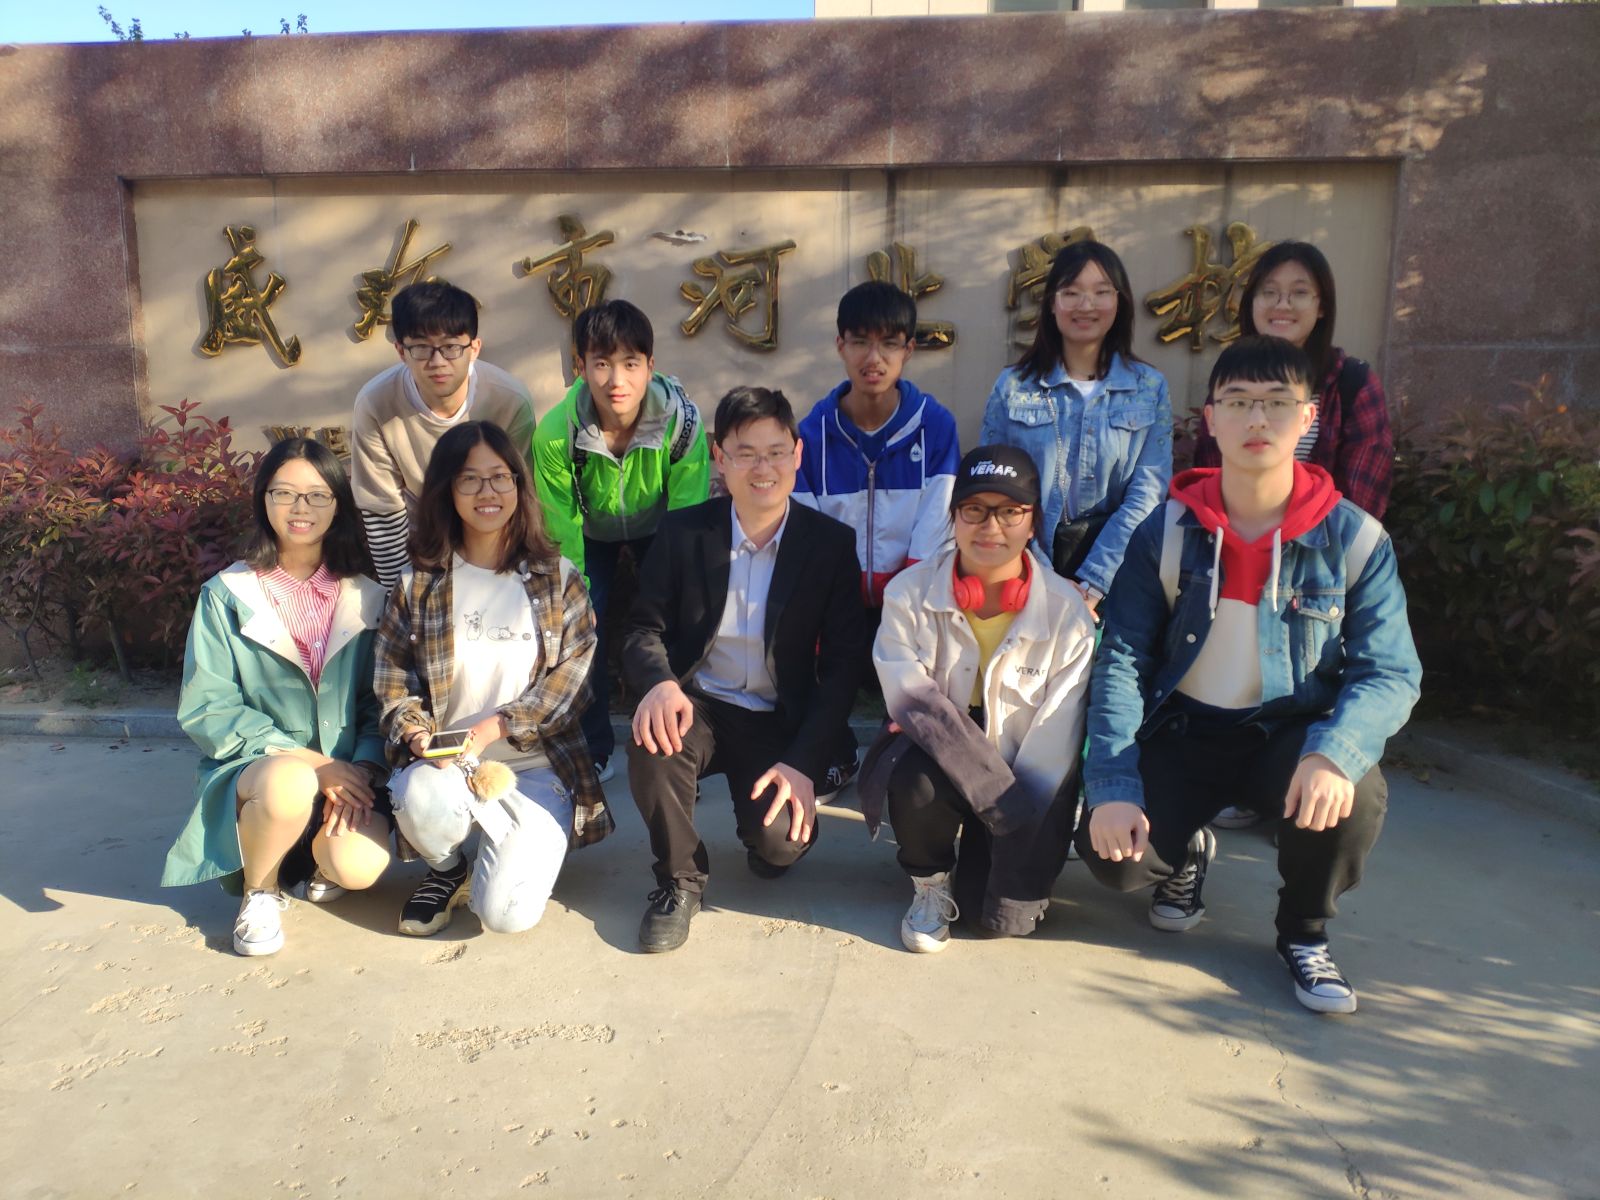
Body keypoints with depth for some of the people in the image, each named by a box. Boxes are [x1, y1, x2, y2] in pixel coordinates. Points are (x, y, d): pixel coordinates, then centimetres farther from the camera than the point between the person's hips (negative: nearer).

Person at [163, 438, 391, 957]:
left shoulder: (365, 596, 5)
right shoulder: (227, 595, 0)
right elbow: (204, 709, -6)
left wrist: (364, 768, -16)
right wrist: (305, 759, -17)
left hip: (349, 775, 1)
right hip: (253, 767, -1)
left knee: (359, 867, -28)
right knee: (289, 786, -37)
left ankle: (320, 855, 12)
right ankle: (260, 891, -3)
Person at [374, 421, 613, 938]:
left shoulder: (558, 579, 2)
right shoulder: (418, 584, 5)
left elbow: (571, 674, -5)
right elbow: (392, 679, 5)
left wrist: (492, 729, -17)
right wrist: (418, 735, -16)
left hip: (536, 766, -1)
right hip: (446, 765, 2)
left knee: (507, 913, -19)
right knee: (420, 799, -36)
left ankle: (515, 846, 18)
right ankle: (447, 868, 2)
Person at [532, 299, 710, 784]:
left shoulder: (682, 421, -31)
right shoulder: (555, 433, -31)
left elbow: (688, 516, -21)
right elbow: (561, 526, -18)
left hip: (656, 528, 0)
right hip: (591, 531, 0)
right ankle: (593, 750, 10)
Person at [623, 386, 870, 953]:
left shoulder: (832, 543, -4)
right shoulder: (682, 531, -1)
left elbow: (844, 663, -5)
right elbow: (644, 628, -1)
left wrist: (803, 761, -18)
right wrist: (661, 682, -26)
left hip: (779, 723, -1)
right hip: (697, 706, 1)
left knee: (777, 843, -25)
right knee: (653, 743, -32)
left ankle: (780, 829, 16)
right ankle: (679, 878, -4)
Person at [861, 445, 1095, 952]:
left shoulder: (1067, 611, -11)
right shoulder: (909, 593, -12)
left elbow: (1054, 743, -11)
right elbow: (913, 706, -19)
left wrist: (1021, 832, -19)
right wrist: (1008, 807, -26)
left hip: (1021, 782, 1)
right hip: (932, 760, 0)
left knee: (1007, 916, -15)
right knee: (916, 774, -35)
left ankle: (999, 860, 22)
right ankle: (930, 882, -1)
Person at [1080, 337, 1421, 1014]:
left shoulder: (1354, 540, -8)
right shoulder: (1166, 533, -7)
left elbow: (1391, 672, -11)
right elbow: (1121, 660, -9)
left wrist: (1334, 751, -34)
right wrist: (1113, 784, -21)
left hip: (1292, 734, 0)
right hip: (1184, 732, 0)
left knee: (1353, 795, -33)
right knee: (1112, 853, -22)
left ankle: (1304, 933, 2)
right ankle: (1187, 854, 20)